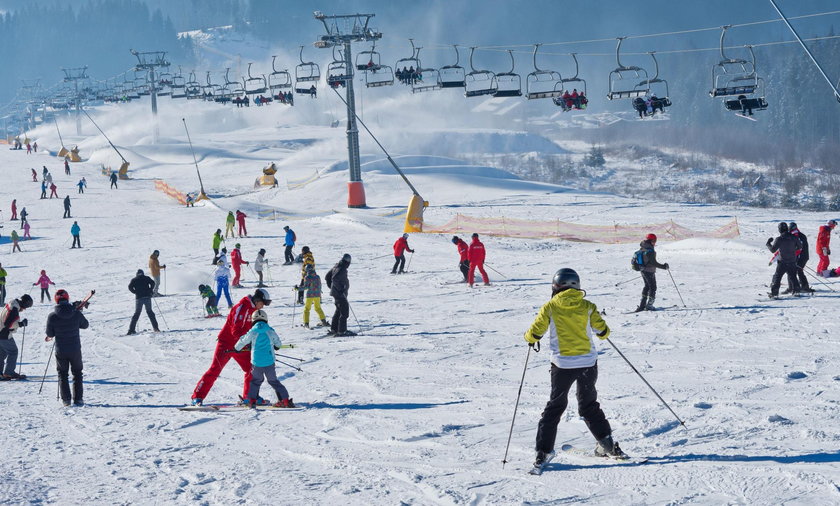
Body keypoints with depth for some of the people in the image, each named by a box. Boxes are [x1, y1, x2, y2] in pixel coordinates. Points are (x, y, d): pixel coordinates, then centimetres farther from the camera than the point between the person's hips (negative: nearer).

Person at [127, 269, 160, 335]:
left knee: (136, 313, 4)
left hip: (139, 297, 0)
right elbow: (152, 283, -5)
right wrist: (150, 291, 6)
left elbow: (130, 287, -3)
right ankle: (155, 328, 5)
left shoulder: (134, 280, 9)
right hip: (147, 297, 0)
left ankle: (131, 330, -3)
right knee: (149, 312, 12)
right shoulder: (147, 278, 9)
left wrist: (136, 292, 8)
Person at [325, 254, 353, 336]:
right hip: (340, 294, -10)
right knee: (344, 311, -6)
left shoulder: (336, 267, 10)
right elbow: (335, 278, -31)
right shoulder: (342, 269, -19)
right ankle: (342, 331, -8)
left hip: (335, 292, 10)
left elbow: (327, 276, 19)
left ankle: (333, 329, 24)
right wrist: (340, 289, -24)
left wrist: (331, 287, 22)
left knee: (339, 311, 20)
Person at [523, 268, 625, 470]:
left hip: (562, 364, -2)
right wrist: (604, 331, 24)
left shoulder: (550, 307, -6)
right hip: (588, 362, 2)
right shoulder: (587, 307, -2)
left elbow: (534, 333, -5)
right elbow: (602, 332, 0)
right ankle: (607, 444, 13)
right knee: (589, 405, 18)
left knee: (555, 406, 9)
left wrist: (530, 339, 18)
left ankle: (544, 450, 3)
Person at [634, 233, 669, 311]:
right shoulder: (650, 251, -23)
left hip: (643, 270, 8)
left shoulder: (641, 249, 3)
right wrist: (663, 266, -18)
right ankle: (649, 305, 6)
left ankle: (642, 305, 20)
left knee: (647, 286, 21)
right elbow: (653, 263, -26)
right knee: (652, 288, 5)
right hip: (650, 272, -8)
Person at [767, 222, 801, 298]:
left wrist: (768, 243, 5)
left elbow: (773, 250, -12)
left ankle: (774, 293, -2)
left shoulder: (779, 239, -14)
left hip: (782, 263, -4)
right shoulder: (793, 237, -2)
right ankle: (796, 291, 24)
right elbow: (800, 246, 10)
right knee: (792, 276, 22)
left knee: (777, 277, 3)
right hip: (792, 262, 4)